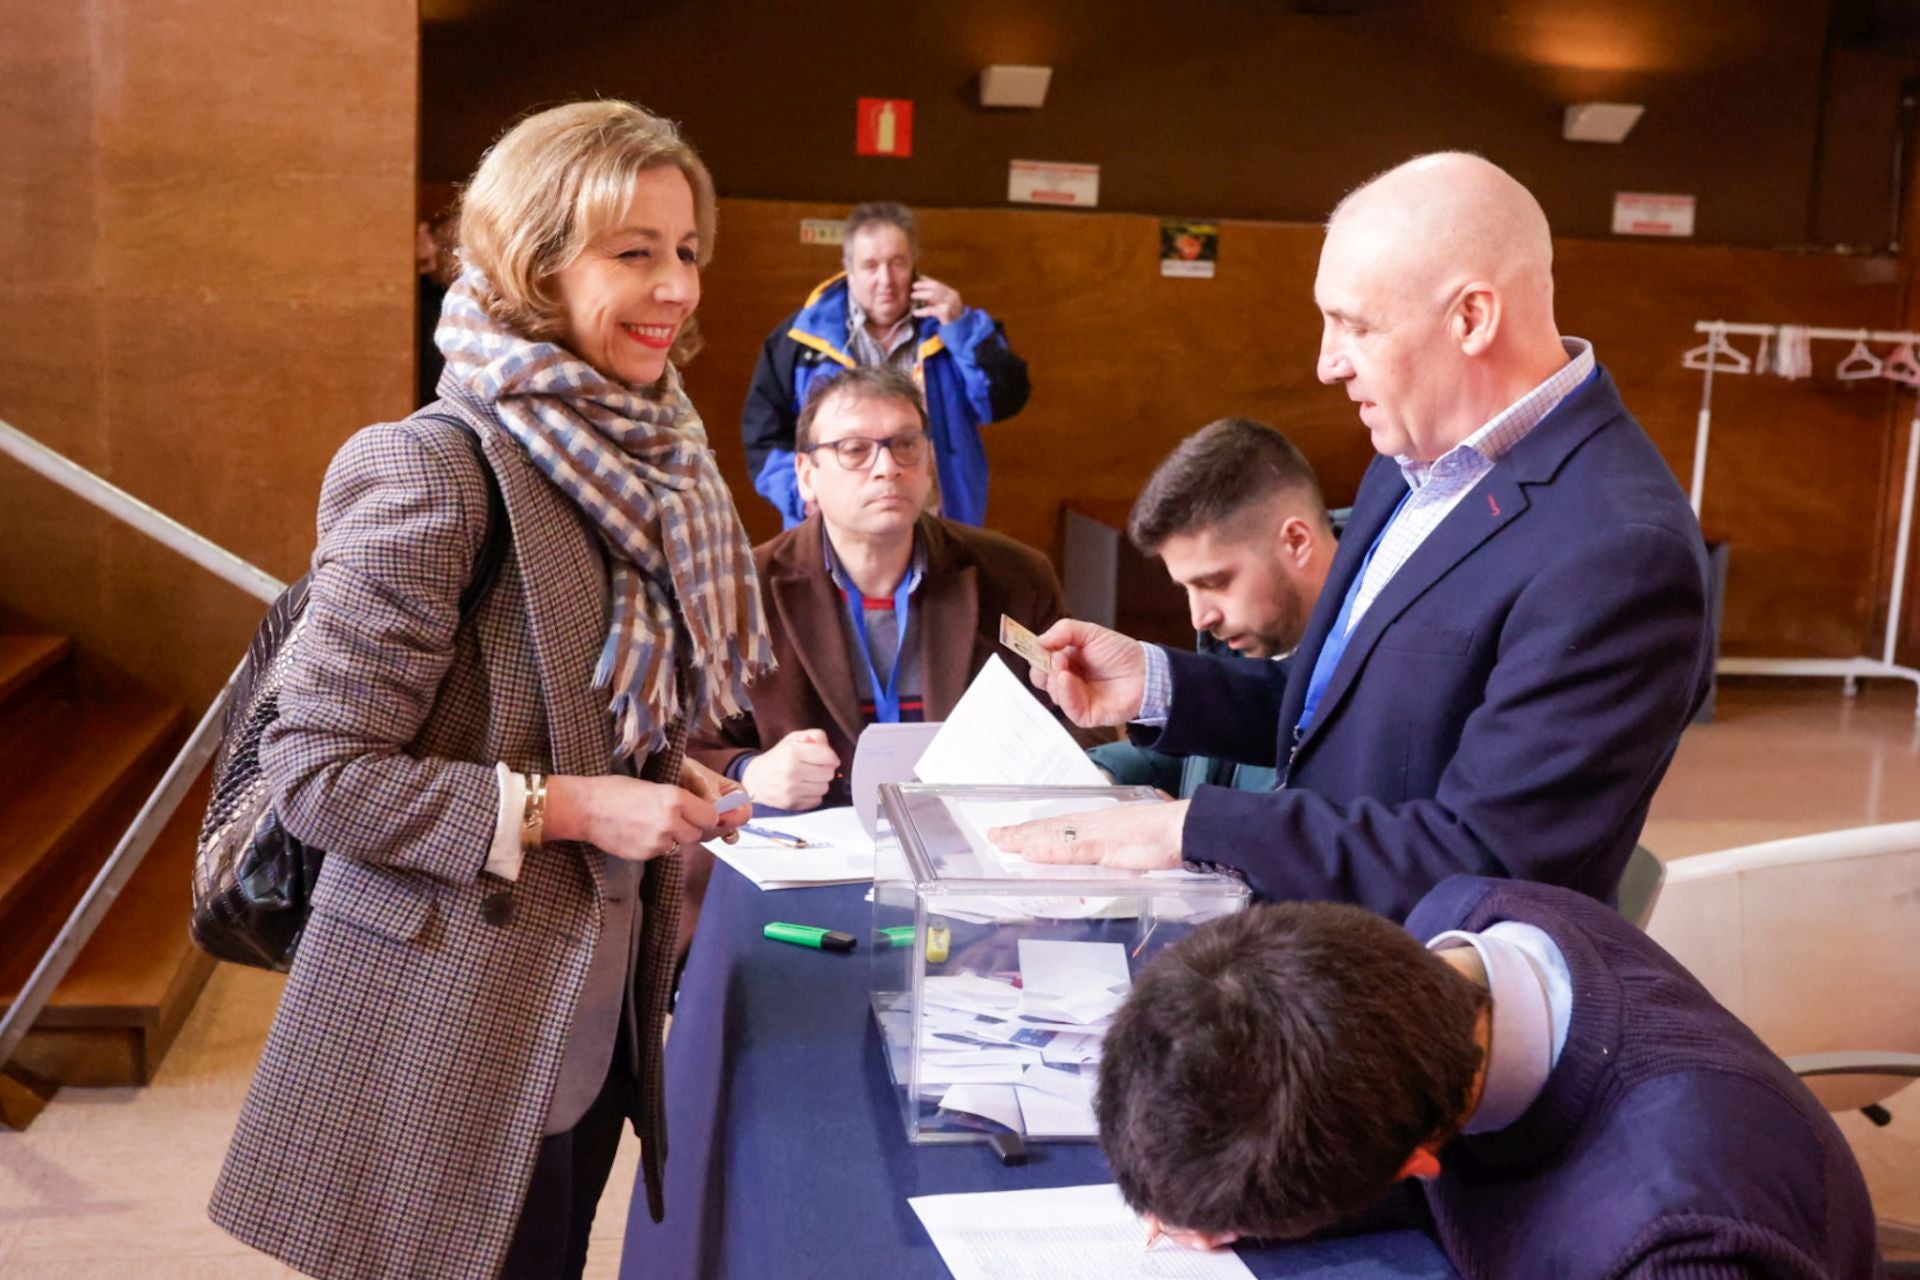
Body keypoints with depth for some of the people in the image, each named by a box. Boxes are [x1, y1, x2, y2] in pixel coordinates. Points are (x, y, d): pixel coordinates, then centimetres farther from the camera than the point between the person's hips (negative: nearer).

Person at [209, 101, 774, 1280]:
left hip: (596, 1011, 8)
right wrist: (566, 807, -22)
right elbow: (315, 769, -19)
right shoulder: (432, 467, -20)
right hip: (454, 1034, -7)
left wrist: (671, 783, -1)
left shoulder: (648, 459, 5)